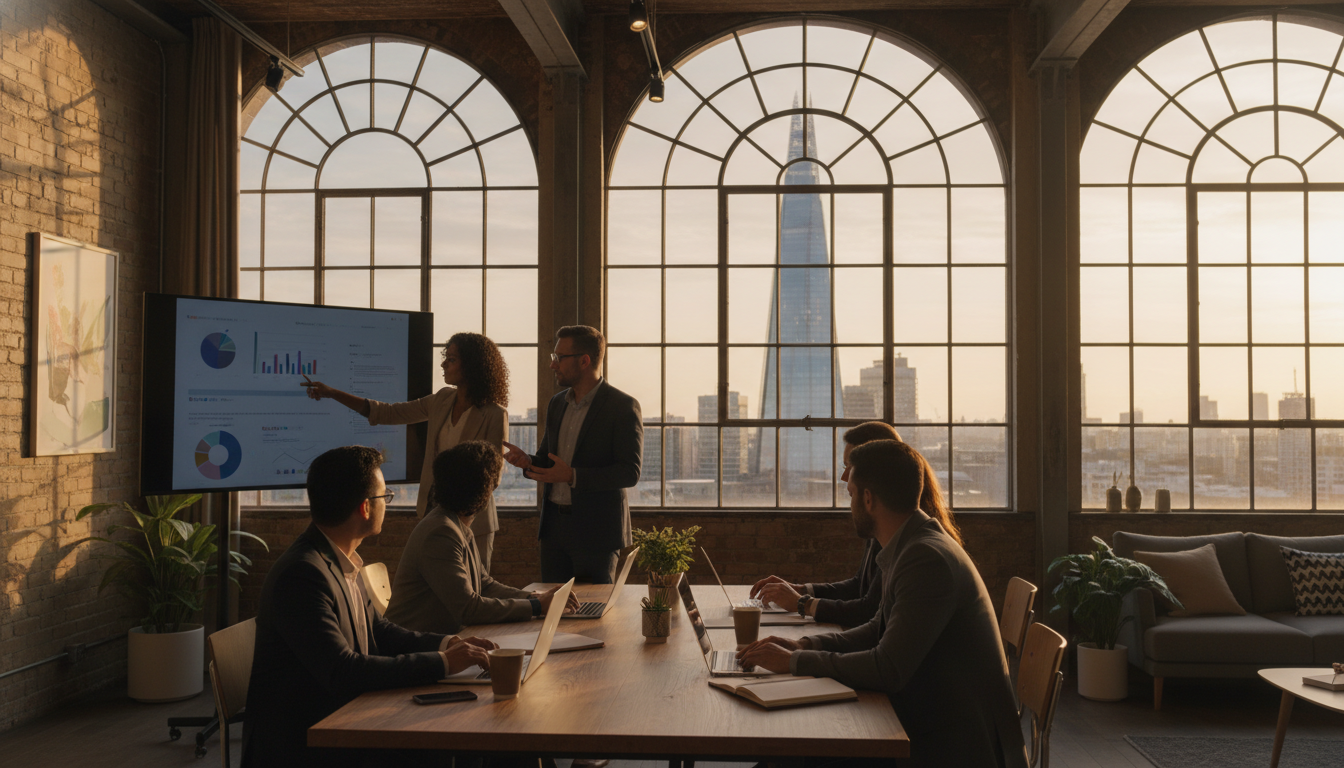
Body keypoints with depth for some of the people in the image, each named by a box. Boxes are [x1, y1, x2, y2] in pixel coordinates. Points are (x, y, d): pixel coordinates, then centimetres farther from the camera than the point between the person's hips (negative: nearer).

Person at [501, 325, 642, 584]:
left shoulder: (623, 407, -10)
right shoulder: (557, 403, 12)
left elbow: (630, 473, -15)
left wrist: (572, 476, -22)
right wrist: (527, 461, -4)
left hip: (596, 531, -6)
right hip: (553, 525, 6)